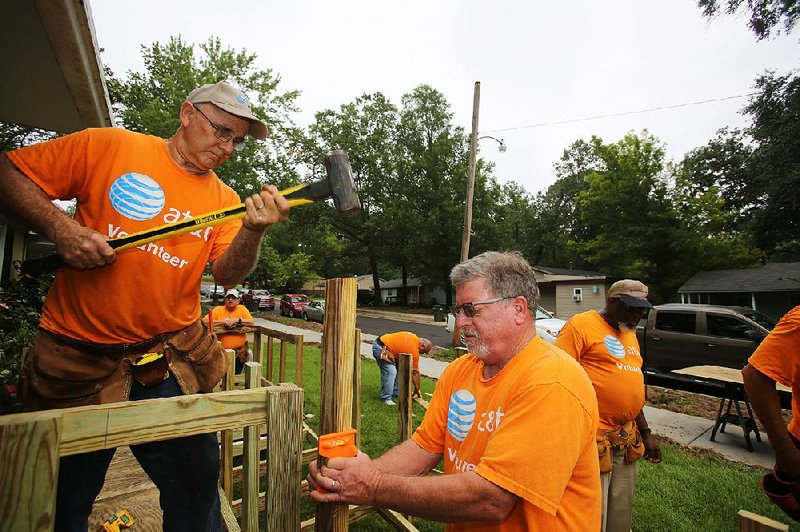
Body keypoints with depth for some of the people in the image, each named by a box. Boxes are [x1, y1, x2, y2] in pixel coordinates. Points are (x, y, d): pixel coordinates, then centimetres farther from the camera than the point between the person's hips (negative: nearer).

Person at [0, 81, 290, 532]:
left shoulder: (224, 200, 3)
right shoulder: (108, 146, -1)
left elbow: (228, 274, -7)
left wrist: (253, 230, -25)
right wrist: (59, 226, -16)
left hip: (171, 363, 2)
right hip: (78, 356, -1)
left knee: (198, 485, 10)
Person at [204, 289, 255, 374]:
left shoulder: (242, 308, 2)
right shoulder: (218, 309, -1)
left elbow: (252, 322, -9)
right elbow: (205, 321, -13)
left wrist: (237, 320, -19)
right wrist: (222, 321, -19)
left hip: (240, 352, 1)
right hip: (222, 351, -1)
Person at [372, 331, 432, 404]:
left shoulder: (415, 338, 5)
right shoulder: (414, 351, -17)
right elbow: (415, 373, -9)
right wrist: (417, 390, 1)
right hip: (380, 348, -10)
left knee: (398, 369, 12)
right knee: (390, 371, -19)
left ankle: (396, 394, 18)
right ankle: (386, 398, -11)